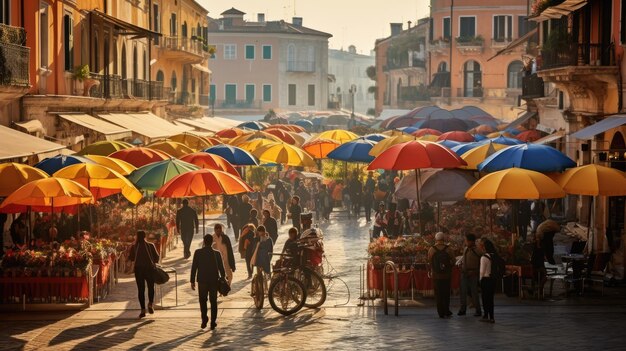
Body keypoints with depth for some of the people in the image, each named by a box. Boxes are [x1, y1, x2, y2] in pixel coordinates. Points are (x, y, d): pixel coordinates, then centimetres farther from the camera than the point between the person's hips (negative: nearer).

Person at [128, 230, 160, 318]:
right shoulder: (150, 245, -3)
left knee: (141, 290, 5)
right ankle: (150, 303, -10)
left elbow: (130, 258, 6)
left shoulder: (134, 247, -2)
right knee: (151, 287, 14)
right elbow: (157, 257, 1)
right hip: (149, 268, 0)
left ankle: (143, 310, 0)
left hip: (138, 269, 1)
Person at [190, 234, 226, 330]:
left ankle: (204, 319, -1)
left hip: (202, 281, 0)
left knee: (202, 301, 13)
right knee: (213, 302, 10)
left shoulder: (198, 253, -7)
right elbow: (221, 268, -2)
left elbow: (194, 267, -5)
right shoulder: (216, 253, -7)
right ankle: (213, 322, 8)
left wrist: (192, 281, 2)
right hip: (214, 281, 0)